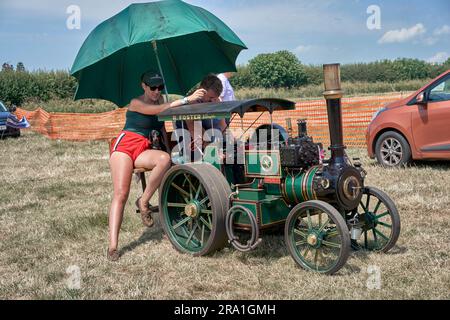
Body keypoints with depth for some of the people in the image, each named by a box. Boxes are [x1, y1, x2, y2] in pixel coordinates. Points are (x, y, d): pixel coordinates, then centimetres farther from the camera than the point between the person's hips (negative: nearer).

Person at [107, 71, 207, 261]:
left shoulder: (159, 99, 14)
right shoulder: (136, 103, -4)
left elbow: (162, 127, 14)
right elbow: (160, 110, -19)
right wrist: (187, 100, -26)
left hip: (144, 151, 5)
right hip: (124, 145, -5)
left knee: (165, 159, -31)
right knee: (121, 194, -18)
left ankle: (144, 202, -17)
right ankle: (112, 245, -20)